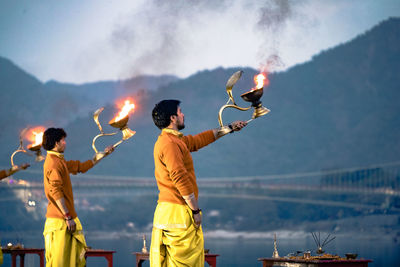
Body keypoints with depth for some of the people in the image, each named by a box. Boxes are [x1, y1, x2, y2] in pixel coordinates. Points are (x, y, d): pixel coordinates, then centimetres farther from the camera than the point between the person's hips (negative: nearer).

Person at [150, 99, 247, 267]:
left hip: (165, 212, 10)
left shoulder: (174, 140, 17)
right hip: (177, 212, -10)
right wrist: (196, 210, -16)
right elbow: (180, 178, -20)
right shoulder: (169, 143, -15)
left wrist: (229, 128, 38)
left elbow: (200, 140, 30)